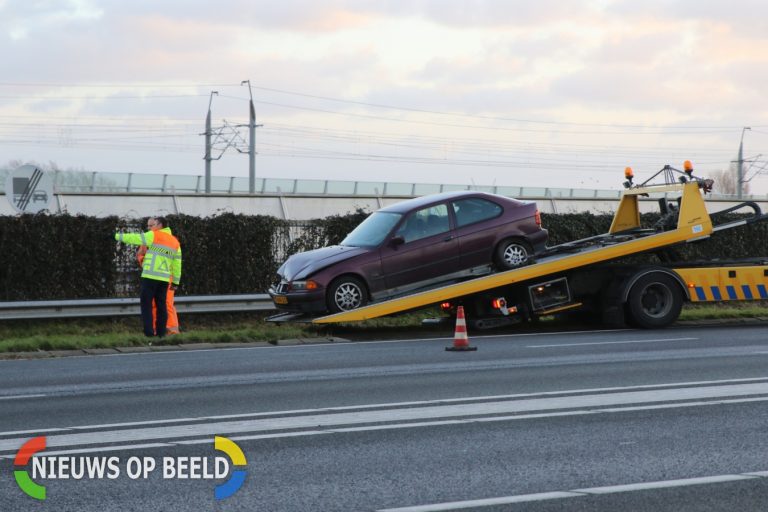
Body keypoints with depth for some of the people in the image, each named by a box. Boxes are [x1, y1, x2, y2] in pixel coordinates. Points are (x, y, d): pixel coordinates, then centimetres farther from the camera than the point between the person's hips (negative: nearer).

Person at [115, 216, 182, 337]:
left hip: (151, 276, -6)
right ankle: (161, 333, 6)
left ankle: (149, 332, -9)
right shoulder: (175, 242, 16)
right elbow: (177, 263, 16)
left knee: (146, 304, -2)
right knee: (161, 305, 9)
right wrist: (175, 281, 18)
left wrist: (119, 236, 12)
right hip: (164, 278, 6)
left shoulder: (155, 236, -3)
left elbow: (135, 238, 0)